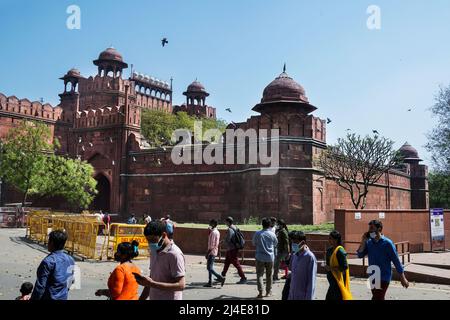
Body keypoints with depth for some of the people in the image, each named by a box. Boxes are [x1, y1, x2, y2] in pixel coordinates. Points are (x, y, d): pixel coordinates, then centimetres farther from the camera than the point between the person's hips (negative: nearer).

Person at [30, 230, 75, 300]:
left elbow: (40, 285, -19)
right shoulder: (70, 260, 2)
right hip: (63, 297, 7)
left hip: (49, 298, -7)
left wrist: (33, 299, -9)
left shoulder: (48, 261, -20)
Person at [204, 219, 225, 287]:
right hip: (215, 252, 10)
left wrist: (208, 253, -18)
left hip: (212, 252, -10)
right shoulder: (217, 232, 12)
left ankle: (221, 278, -12)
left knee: (209, 268, -8)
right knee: (210, 267, 12)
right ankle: (210, 282, 14)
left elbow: (212, 244, -21)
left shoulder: (213, 232, -17)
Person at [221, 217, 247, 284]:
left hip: (232, 249, -10)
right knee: (226, 263, 18)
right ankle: (223, 276, 28)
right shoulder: (235, 228, 7)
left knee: (236, 264, -3)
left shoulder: (230, 230, -21)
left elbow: (227, 240, -22)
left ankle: (243, 278, 3)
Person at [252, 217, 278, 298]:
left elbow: (254, 244, 4)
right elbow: (275, 244, 8)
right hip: (270, 257, 1)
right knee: (269, 275, 14)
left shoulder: (257, 234, -8)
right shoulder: (272, 234, -6)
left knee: (259, 275, 2)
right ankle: (268, 291, 24)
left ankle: (260, 292, -9)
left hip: (260, 257, -1)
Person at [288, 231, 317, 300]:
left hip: (303, 297, -7)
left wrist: (309, 298, -16)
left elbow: (311, 281, -14)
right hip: (292, 297, 7)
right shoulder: (294, 255, 7)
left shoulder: (310, 257, -14)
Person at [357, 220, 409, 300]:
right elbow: (360, 255, 0)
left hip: (384, 277, -6)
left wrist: (402, 278, -6)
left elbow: (396, 260, -8)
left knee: (377, 298, -10)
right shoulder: (368, 242, 3)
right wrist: (363, 241, -10)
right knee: (379, 298, 17)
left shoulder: (387, 243, -12)